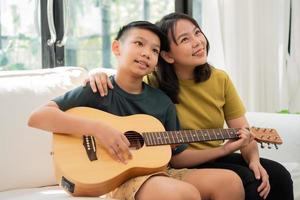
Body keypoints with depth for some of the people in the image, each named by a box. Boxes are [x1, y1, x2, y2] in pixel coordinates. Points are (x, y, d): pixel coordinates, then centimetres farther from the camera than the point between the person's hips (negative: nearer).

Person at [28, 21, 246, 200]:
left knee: (229, 180, -13)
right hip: (113, 178, -6)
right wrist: (97, 127, -25)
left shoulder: (163, 102, 11)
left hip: (156, 173, 6)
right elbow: (37, 117, -15)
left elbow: (177, 157, 16)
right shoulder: (98, 91, -4)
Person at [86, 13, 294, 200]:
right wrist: (99, 76, -28)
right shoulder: (152, 85, -14)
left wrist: (253, 160, -15)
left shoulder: (220, 79, 0)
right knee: (248, 181, -23)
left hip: (218, 157, 6)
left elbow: (242, 130, 3)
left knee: (279, 175, -10)